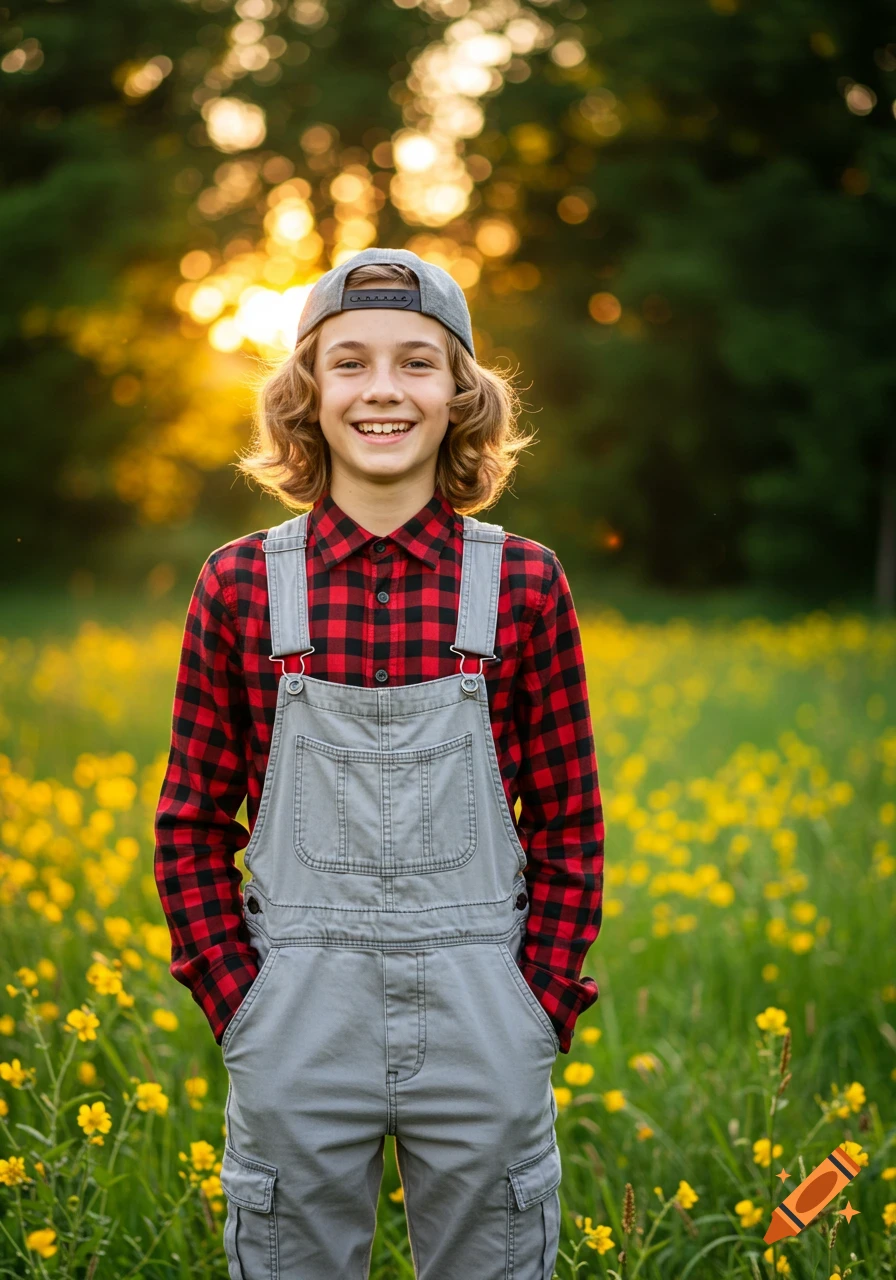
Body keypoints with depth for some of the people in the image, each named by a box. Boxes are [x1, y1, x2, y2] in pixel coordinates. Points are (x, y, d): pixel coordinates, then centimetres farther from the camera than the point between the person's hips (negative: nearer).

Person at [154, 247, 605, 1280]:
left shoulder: (522, 583, 0)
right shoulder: (241, 584, 0)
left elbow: (568, 821, 5)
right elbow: (191, 823, 5)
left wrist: (541, 1005, -2)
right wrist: (237, 1002, -2)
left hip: (482, 1020, 0)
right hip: (300, 1023, 0)